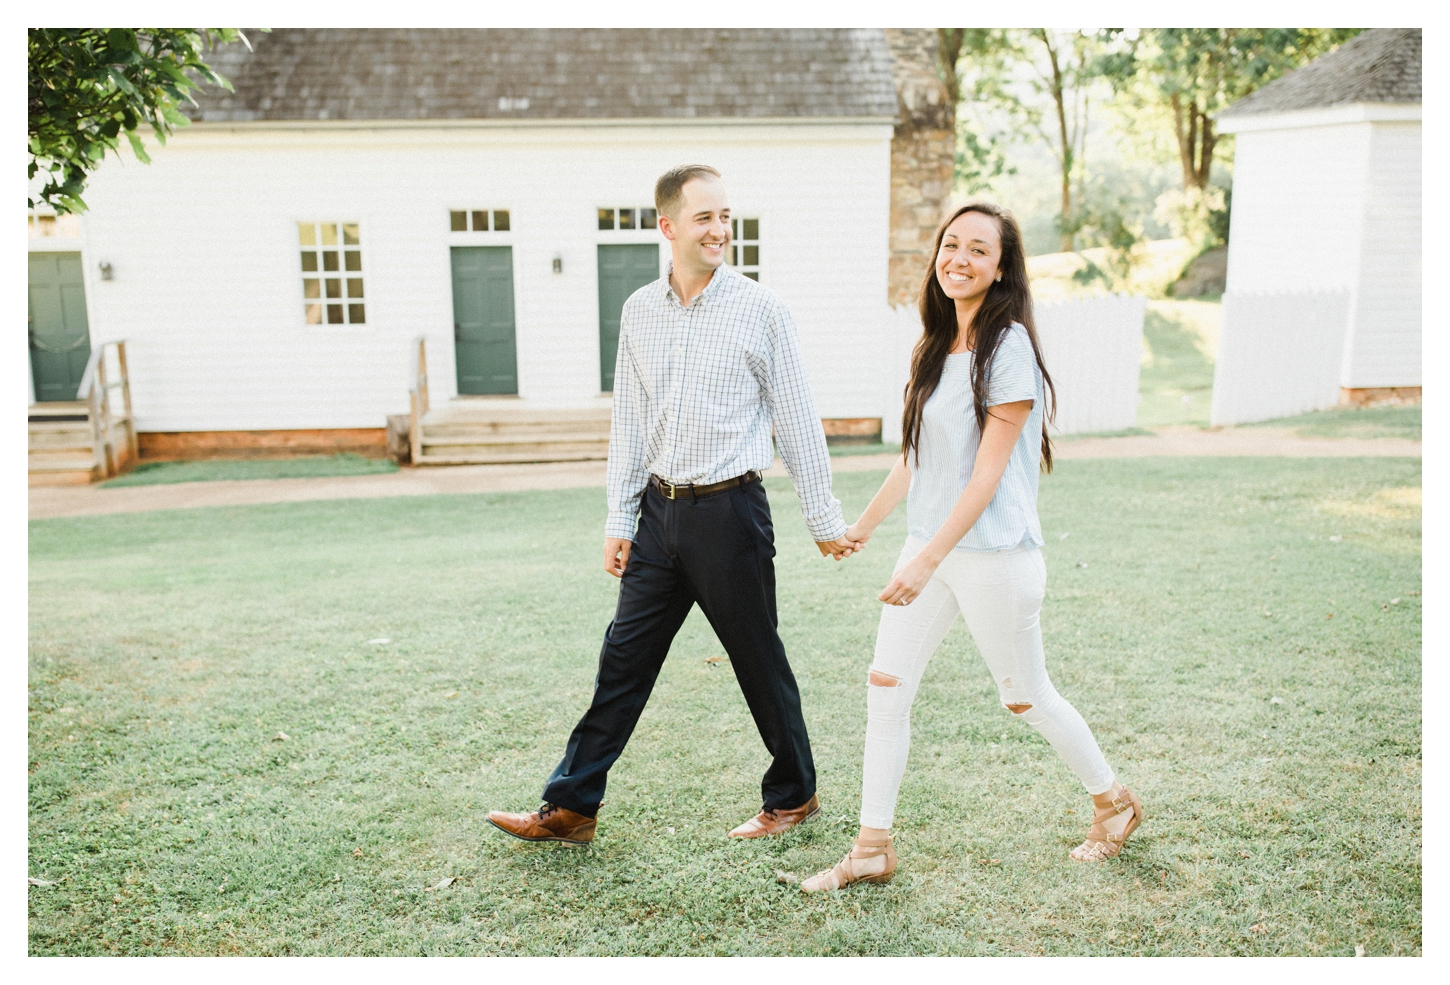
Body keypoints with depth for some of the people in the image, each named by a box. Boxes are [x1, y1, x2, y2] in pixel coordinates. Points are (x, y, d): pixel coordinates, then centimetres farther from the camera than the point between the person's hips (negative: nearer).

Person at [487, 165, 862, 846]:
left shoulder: (760, 310, -5)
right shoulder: (639, 312, 7)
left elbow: (797, 422, -2)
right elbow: (628, 424, 11)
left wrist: (824, 520, -1)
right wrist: (620, 519, 9)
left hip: (730, 510, -4)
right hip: (661, 510, 4)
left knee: (759, 663, 8)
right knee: (622, 660, 8)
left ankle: (793, 796, 28)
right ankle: (569, 809, 19)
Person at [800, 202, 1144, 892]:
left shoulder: (1008, 348, -15)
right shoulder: (936, 345, 9)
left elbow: (987, 473, -18)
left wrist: (928, 561, -22)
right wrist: (865, 523, 24)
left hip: (993, 553, -7)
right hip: (929, 545, 7)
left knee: (1025, 698, 10)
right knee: (885, 684, 3)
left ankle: (1114, 802, 37)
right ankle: (873, 849, 15)